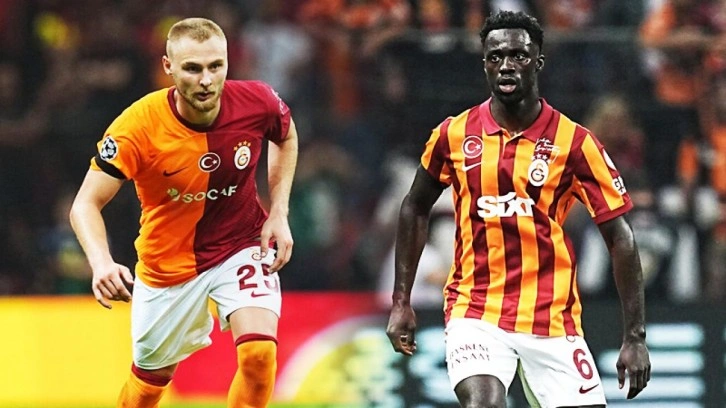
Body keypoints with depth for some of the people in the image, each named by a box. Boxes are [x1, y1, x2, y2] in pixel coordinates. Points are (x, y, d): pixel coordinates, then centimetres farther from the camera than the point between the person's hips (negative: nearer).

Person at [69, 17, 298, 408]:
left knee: (259, 353, -23)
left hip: (243, 246, 0)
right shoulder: (137, 127, -28)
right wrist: (101, 263, -44)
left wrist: (279, 213, -4)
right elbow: (86, 204, -24)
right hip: (168, 262, 0)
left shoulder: (257, 102, -20)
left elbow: (286, 137, 6)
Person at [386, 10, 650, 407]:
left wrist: (635, 337, -8)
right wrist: (401, 301, 13)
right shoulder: (454, 135, 1)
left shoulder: (574, 143, -5)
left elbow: (620, 238, -3)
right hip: (475, 311, 0)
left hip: (553, 319, 0)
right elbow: (415, 209, 17)